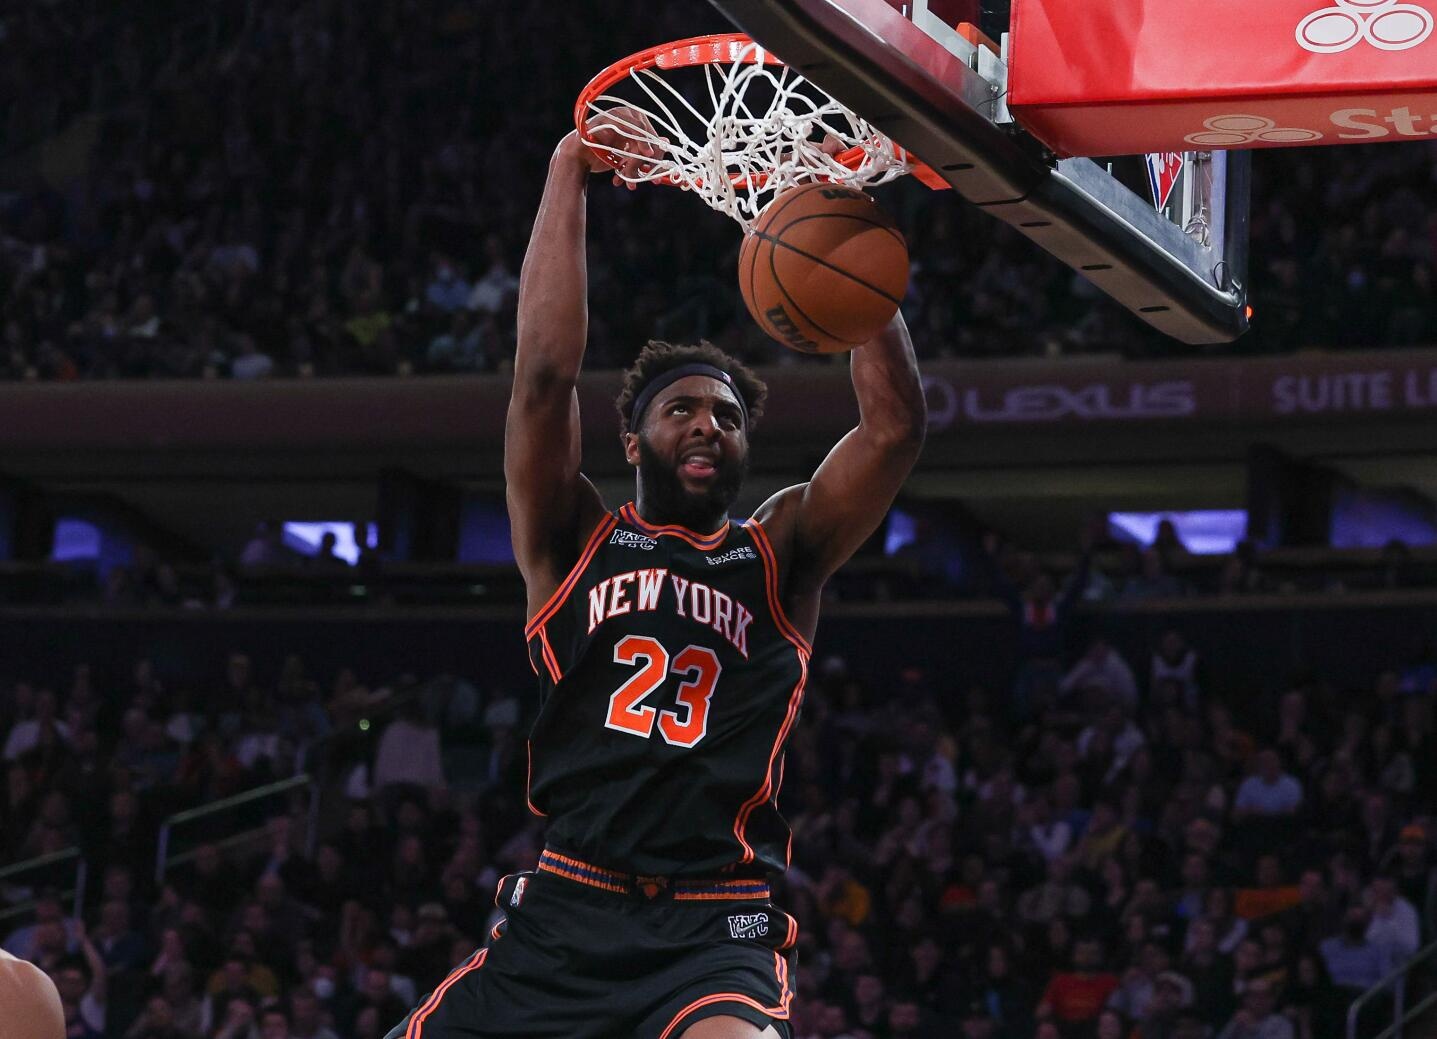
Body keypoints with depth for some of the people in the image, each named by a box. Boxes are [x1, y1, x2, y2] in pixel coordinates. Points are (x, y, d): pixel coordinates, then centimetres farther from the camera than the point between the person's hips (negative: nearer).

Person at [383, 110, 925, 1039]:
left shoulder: (781, 556, 13)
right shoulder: (574, 542, 12)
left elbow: (897, 426, 0)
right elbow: (546, 373, -1)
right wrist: (569, 175, -2)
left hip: (712, 938, -2)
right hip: (559, 924, 2)